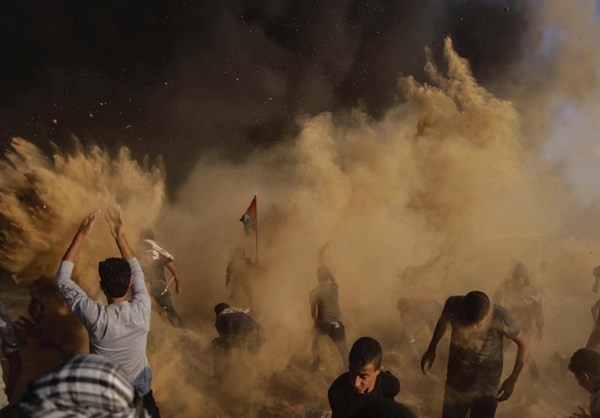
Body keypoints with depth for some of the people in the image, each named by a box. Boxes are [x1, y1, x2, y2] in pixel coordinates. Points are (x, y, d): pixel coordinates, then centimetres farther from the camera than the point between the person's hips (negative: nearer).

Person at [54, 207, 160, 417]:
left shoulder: (95, 317, -33)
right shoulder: (142, 309, -28)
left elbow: (62, 279, -20)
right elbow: (137, 272, -8)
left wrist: (80, 235, -22)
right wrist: (120, 236, -11)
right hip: (139, 385, 1)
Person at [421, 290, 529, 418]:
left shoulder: (501, 318, -27)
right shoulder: (454, 305, -21)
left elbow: (523, 344, -9)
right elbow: (443, 320, 4)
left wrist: (512, 379, -11)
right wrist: (431, 349, 7)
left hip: (486, 391, -2)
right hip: (456, 384, 2)